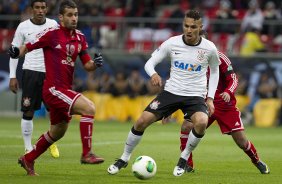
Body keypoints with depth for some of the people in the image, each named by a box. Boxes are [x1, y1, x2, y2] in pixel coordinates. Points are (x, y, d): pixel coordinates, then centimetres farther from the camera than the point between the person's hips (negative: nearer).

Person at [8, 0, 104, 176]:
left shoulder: (80, 37, 8)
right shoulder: (51, 34, -11)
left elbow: (87, 65, 10)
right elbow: (27, 47, -8)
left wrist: (96, 63, -11)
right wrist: (17, 51, -29)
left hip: (65, 90, 8)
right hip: (54, 89, -8)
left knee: (57, 133, 22)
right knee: (89, 108, -23)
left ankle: (28, 160, 38)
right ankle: (87, 153, -16)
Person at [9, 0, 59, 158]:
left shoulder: (53, 25, 4)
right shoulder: (23, 27, -1)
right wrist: (13, 77, -1)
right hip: (30, 72, -2)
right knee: (28, 112, -4)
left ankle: (53, 142, 19)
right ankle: (28, 147, 5)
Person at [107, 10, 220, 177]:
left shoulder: (209, 48, -7)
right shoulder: (172, 43, -7)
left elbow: (214, 71, 12)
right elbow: (150, 63, -2)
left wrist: (210, 98, 4)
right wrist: (153, 74, -26)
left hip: (196, 96, -1)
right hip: (171, 92, 1)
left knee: (202, 123, -33)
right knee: (142, 121, -10)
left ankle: (184, 159, -7)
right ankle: (124, 159, 13)